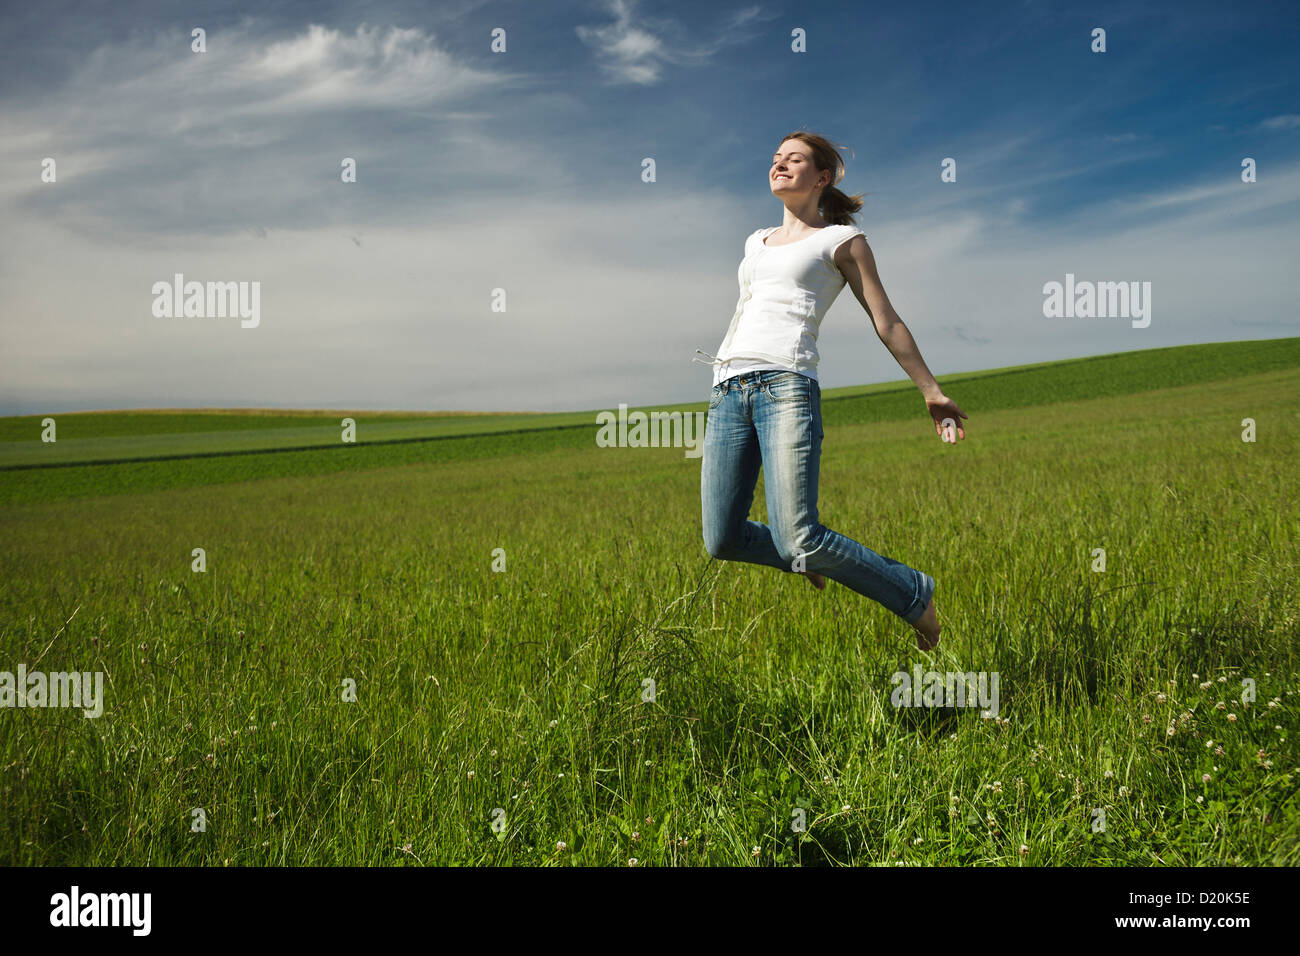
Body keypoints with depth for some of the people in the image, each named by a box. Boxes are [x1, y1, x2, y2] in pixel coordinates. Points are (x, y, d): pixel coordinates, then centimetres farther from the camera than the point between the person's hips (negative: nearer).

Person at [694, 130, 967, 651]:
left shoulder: (841, 240, 13)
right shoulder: (756, 242, 28)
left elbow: (887, 323, 12)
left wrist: (932, 392, 11)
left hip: (786, 385, -6)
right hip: (728, 391, 6)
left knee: (799, 539, -18)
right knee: (722, 541, -4)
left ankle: (914, 595, 5)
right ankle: (809, 559, 25)